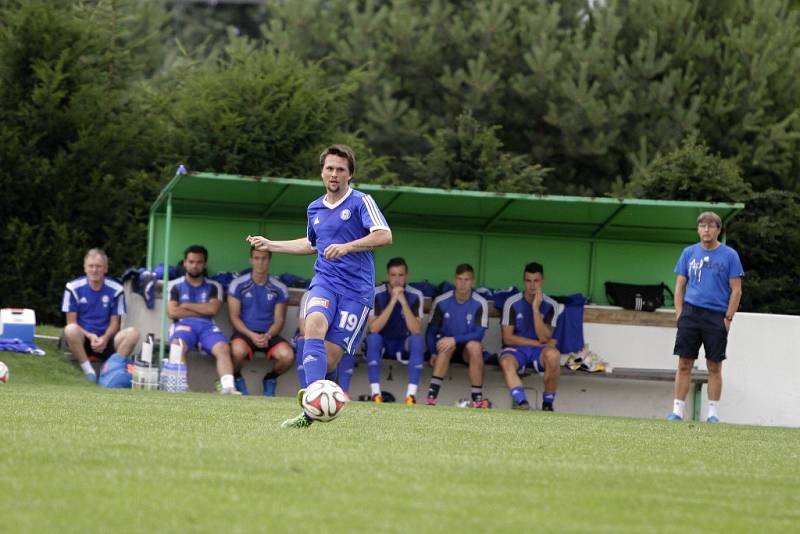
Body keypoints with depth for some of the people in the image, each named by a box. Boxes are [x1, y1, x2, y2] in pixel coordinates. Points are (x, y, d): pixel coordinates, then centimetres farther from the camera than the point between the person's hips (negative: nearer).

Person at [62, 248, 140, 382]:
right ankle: (88, 370, -26)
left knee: (132, 333, -25)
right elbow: (71, 322, -3)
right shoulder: (73, 288, -2)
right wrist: (90, 336, -19)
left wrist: (105, 338, -17)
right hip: (82, 339, -1)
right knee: (70, 330, -36)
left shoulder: (115, 290, 1)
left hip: (105, 341, 1)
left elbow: (115, 322, 3)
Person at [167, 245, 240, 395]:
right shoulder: (175, 285, 17)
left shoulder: (214, 286, 20)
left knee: (223, 348, -32)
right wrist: (202, 310, 4)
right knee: (178, 346, -38)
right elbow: (172, 312, 3)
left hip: (207, 326, 1)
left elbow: (213, 309, 2)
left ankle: (228, 387, -53)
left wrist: (186, 306, 5)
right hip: (183, 325, -1)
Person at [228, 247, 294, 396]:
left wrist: (267, 336, -14)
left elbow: (279, 320, 7)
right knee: (238, 350, -38)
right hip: (244, 332, -2)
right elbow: (234, 317, -1)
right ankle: (237, 379, -3)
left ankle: (270, 379, 7)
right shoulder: (238, 285, 2)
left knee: (287, 356, -28)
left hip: (269, 334, 2)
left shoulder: (279, 289, 7)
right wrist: (251, 335, -16)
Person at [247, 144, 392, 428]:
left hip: (356, 289, -4)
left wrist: (346, 247, -27)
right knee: (314, 324, -29)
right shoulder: (314, 209, 17)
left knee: (331, 355, -9)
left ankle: (311, 410, 6)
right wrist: (270, 245, 34)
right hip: (324, 281, 4)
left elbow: (384, 235, -17)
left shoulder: (361, 202, -2)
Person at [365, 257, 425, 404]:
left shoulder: (415, 295, -13)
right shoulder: (376, 294, -17)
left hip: (403, 344, 1)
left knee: (417, 339, -30)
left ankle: (411, 394, -34)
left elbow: (416, 331, -25)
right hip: (381, 343, -1)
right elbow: (373, 328, -29)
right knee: (373, 337, -33)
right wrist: (393, 301, -34)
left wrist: (403, 301, -33)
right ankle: (375, 394, -35)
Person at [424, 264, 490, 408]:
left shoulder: (480, 304, -12)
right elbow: (431, 331, -1)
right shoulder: (441, 301, -8)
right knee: (446, 346, -33)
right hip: (445, 346, 0)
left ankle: (477, 398, -27)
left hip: (467, 350, 0)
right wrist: (433, 353, -16)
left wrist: (455, 340, -29)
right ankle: (432, 395, -40)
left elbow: (479, 334, -18)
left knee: (475, 346, -33)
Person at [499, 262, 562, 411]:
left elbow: (544, 338, -12)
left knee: (553, 355, -35)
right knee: (506, 362, -36)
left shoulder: (551, 305, -2)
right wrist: (538, 343, -11)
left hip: (539, 351, 1)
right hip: (516, 349, -1)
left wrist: (536, 308, -18)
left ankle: (548, 403, -18)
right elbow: (508, 337, -6)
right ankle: (522, 402, -52)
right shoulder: (512, 303, -4)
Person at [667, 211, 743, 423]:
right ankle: (677, 411, 3)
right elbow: (680, 285, 12)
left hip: (716, 316, -2)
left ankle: (713, 413, 8)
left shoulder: (729, 255, 1)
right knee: (684, 364, 0)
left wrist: (728, 318, -7)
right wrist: (679, 313, 2)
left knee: (714, 366, 2)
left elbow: (736, 290, 0)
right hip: (690, 314, 2)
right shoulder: (689, 253, 9)